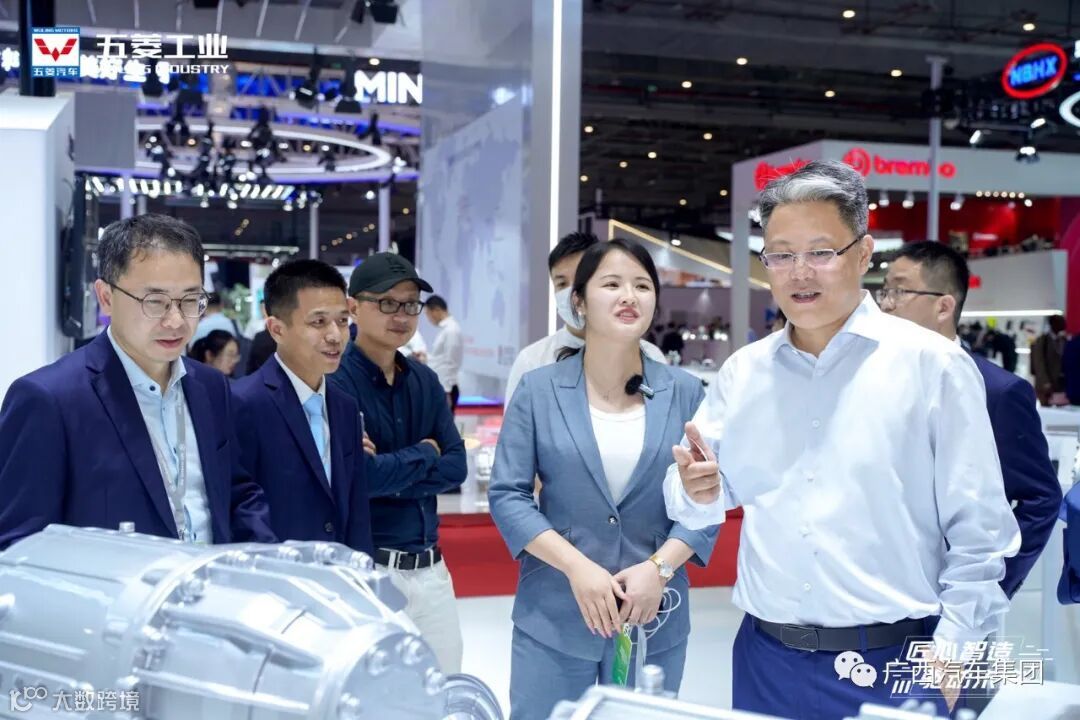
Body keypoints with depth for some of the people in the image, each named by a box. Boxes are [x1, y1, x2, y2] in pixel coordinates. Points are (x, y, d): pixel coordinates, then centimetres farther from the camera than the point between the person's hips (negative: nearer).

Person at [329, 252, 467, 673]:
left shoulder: (425, 381, 9)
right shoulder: (335, 381, -11)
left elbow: (455, 468, 1)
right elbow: (355, 474, -21)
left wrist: (388, 471, -13)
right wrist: (423, 453, -7)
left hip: (430, 567, 6)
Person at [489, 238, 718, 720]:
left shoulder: (685, 394, 1)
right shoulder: (538, 390, -2)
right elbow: (507, 495, -5)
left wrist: (660, 566, -14)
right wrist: (577, 567, -15)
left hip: (655, 617, 1)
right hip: (552, 617, -1)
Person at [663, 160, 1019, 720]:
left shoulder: (931, 363, -6)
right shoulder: (741, 372, 5)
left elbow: (977, 528, -6)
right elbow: (696, 505, 8)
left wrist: (950, 647, -10)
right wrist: (698, 491, -13)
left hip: (895, 664, -3)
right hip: (766, 658, 4)